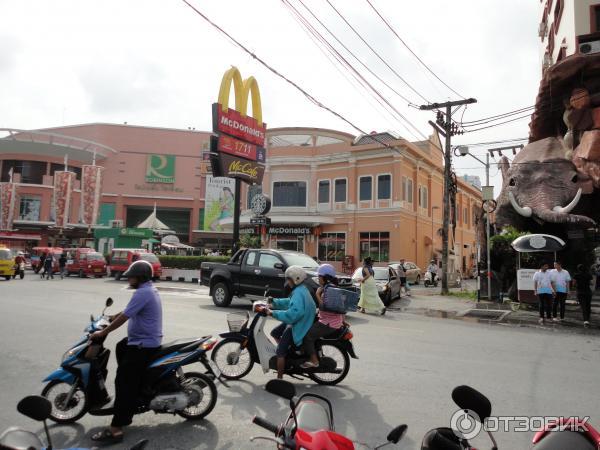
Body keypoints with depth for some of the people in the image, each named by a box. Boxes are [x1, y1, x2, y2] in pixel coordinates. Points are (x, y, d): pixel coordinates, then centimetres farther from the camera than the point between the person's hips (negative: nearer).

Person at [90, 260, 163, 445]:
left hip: (143, 345, -11)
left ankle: (115, 430, -13)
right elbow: (127, 312, 24)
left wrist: (102, 333, -14)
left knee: (124, 383, -12)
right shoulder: (150, 290, 14)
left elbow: (124, 317, -23)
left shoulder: (142, 293, -20)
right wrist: (110, 318, 23)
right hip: (148, 340, 11)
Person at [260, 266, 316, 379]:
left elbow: (292, 315, -35)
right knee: (274, 333, 22)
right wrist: (274, 302, 8)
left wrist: (273, 313, -30)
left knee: (280, 352, -7)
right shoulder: (300, 290, 7)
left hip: (297, 327, -11)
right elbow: (290, 302, 19)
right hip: (295, 322, 11)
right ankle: (288, 352, 28)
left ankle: (279, 379, 2)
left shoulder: (298, 294, -26)